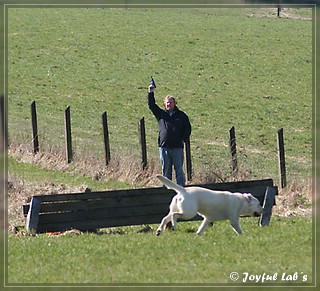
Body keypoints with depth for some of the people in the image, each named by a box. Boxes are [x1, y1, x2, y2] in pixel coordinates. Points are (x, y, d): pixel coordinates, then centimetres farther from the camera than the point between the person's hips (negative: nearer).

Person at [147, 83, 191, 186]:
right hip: (164, 147, 2)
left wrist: (184, 138, -3)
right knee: (166, 171, 6)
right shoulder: (161, 114, 10)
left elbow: (187, 127, 10)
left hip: (177, 147, -2)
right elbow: (151, 105, 4)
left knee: (179, 170, 0)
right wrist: (150, 93, -6)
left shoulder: (181, 115, 7)